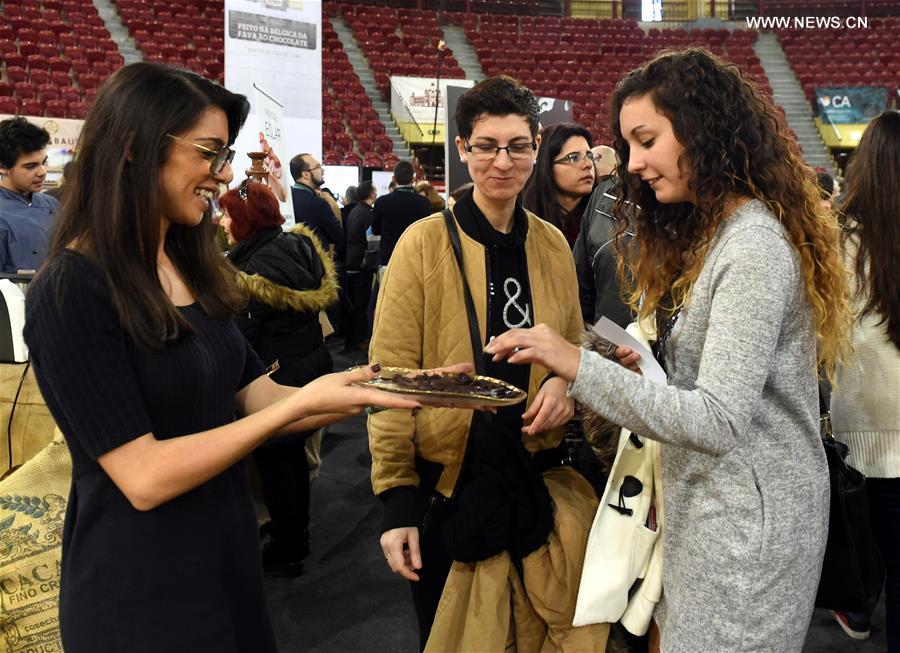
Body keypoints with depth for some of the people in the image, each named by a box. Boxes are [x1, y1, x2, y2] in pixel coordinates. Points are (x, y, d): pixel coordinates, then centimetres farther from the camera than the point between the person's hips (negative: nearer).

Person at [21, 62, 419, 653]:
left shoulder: (192, 268, 7)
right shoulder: (71, 292, -20)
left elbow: (259, 398, 3)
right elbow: (144, 478, -23)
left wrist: (375, 387, -9)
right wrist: (303, 403, -24)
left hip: (227, 558, 8)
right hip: (139, 588, -7)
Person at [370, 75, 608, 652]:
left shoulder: (553, 244, 4)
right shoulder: (425, 243, -9)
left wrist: (564, 382, -7)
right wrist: (397, 499, -12)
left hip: (537, 477, 4)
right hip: (449, 481, -3)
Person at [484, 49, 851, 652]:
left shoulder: (754, 246, -21)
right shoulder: (711, 231, 10)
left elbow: (717, 422, -27)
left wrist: (579, 366, -30)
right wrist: (651, 367, -1)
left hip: (748, 521, -9)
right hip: (706, 505, 9)